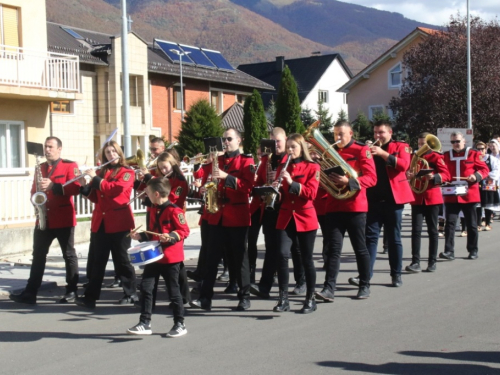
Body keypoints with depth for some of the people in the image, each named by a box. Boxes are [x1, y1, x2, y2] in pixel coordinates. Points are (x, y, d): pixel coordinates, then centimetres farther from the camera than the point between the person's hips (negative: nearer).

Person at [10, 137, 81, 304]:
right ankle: (30, 293, 3)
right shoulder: (40, 167, 15)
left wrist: (53, 186, -24)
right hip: (43, 219, 5)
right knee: (38, 255, 4)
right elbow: (34, 191, 17)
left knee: (69, 255, 4)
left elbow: (75, 188, -15)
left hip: (63, 218, -5)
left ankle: (72, 291, 12)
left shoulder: (69, 165, -3)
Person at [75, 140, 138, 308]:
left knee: (121, 260, 3)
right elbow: (95, 197, 13)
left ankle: (131, 294, 15)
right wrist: (84, 186, -4)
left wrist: (96, 178, -14)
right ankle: (90, 296, 4)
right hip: (99, 222, 5)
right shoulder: (101, 172, 15)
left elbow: (115, 189, -19)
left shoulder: (127, 172, -2)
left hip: (119, 222, -5)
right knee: (97, 261, 3)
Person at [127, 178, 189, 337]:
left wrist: (171, 237, -29)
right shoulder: (154, 211, 13)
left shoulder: (174, 210, -13)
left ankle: (180, 324, 15)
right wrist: (140, 236, 9)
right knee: (145, 287, 2)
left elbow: (184, 230, -14)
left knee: (173, 291, 2)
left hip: (171, 258, -7)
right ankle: (144, 323, 8)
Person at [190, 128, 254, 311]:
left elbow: (248, 185, -13)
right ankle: (205, 297, 4)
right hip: (216, 215, 4)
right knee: (212, 257, 2)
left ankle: (244, 297, 10)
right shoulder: (217, 160, 15)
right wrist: (205, 189, -3)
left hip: (237, 215, -4)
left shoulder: (246, 161, 0)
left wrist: (226, 177, -23)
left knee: (239, 257, 2)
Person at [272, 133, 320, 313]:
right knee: (282, 255, -12)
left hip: (306, 218, -3)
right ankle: (283, 299, -6)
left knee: (306, 259, 4)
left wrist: (292, 183, -23)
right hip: (285, 218, 3)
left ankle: (310, 299, 17)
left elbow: (311, 193, -13)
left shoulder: (312, 167, -1)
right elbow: (281, 195, 12)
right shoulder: (282, 167, 12)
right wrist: (276, 189, -11)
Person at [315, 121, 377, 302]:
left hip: (355, 206, -4)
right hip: (333, 206, 4)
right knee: (333, 248, -3)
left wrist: (349, 181, -24)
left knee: (360, 248, 7)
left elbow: (371, 178, -10)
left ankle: (365, 286, 19)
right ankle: (329, 289, -8)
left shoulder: (362, 150, -2)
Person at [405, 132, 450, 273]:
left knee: (432, 230, 5)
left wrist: (433, 177, -27)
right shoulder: (414, 157, 11)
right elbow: (409, 173, 20)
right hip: (416, 197, 3)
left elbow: (446, 175, -9)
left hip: (431, 198, -3)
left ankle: (432, 262, 12)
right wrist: (409, 175, -3)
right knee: (416, 230, -5)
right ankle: (415, 262, -7)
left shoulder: (436, 157, -2)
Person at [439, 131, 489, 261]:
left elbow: (485, 169, 1)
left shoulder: (473, 154, 2)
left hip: (469, 195, -1)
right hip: (451, 196, 1)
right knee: (450, 223, -6)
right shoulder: (446, 156, 8)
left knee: (471, 224, 7)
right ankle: (449, 251, -6)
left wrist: (476, 175, -18)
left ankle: (473, 251, 18)